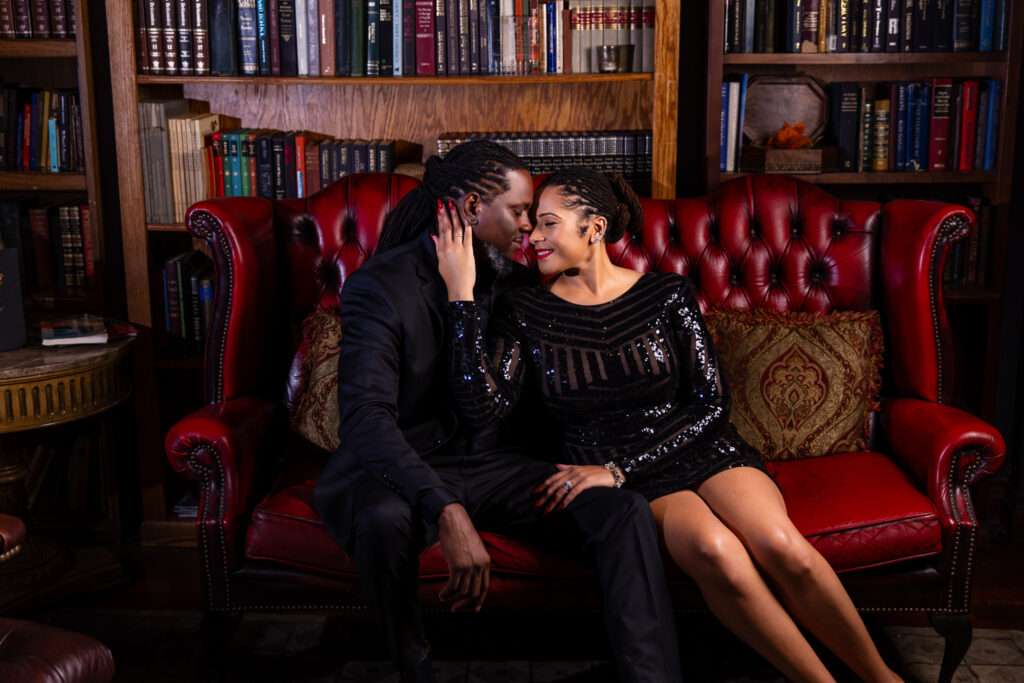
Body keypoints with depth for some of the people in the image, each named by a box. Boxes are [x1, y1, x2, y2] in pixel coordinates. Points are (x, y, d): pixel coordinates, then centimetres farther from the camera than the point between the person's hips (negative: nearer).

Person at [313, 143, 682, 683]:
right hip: (411, 470, -4)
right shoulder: (381, 285, -12)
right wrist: (447, 512, -38)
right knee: (385, 519, -39)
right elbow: (366, 417, -25)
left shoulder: (514, 281, 8)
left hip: (494, 463, 5)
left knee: (626, 509, -18)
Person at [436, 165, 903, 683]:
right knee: (713, 549, -32)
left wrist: (621, 470, -10)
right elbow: (482, 406, -11)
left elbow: (710, 402, -1)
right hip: (609, 476, -1)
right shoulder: (524, 313, 4)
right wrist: (460, 292, -15)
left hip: (701, 451, 1)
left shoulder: (667, 294, 3)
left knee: (780, 547, -28)